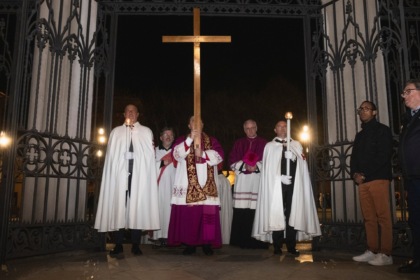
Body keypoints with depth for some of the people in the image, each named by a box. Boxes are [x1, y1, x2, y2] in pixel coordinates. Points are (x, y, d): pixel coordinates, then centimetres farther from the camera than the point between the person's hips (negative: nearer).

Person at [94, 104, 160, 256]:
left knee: (137, 207, -3)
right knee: (118, 207, -4)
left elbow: (150, 155, 7)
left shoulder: (146, 132, 15)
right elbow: (111, 155, 12)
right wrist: (114, 172, 0)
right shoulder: (116, 132, 17)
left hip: (139, 174, -1)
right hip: (120, 173, 1)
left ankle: (135, 244, 2)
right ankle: (118, 244, 2)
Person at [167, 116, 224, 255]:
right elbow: (177, 154, -7)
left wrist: (203, 153, -15)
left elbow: (219, 156, -1)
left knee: (208, 214, -5)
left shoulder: (212, 141, 15)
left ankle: (207, 243, 5)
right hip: (188, 185, 0)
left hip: (207, 185, 1)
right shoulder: (182, 140, 13)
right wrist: (190, 139, -17)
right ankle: (189, 243, 6)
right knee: (187, 214, -4)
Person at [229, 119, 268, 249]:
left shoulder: (264, 143, 12)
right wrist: (244, 165, -8)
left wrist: (257, 166, -12)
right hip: (242, 182, 1)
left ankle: (257, 242, -3)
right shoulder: (238, 143, 16)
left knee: (257, 211, -9)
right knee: (241, 213, -5)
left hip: (258, 181, -1)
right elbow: (232, 162, 9)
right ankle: (241, 241, 2)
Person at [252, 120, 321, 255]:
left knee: (293, 213, -2)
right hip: (276, 184, -2)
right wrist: (281, 177, -11)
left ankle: (291, 246, 4)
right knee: (277, 213, -5)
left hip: (293, 184, 2)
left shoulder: (296, 145, 19)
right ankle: (277, 246, 0)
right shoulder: (270, 146, 13)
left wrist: (293, 156, -14)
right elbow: (269, 168, 3)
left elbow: (302, 165, 7)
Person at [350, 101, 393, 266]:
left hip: (378, 178, -6)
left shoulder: (382, 130, 4)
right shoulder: (360, 135, 24)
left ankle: (385, 254, -5)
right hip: (362, 181, 6)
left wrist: (365, 173, -11)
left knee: (383, 217, -7)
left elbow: (384, 155, -7)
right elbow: (354, 157, 20)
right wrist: (355, 174, 0)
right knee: (369, 218, 4)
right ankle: (372, 251, 8)